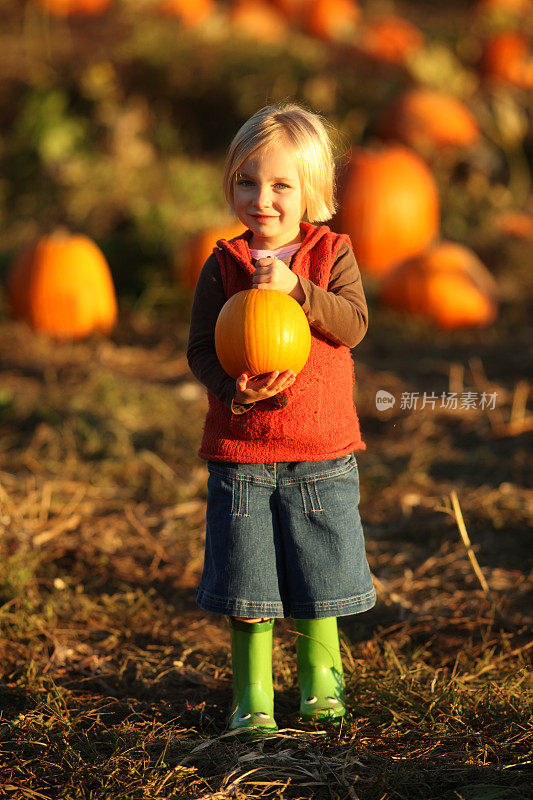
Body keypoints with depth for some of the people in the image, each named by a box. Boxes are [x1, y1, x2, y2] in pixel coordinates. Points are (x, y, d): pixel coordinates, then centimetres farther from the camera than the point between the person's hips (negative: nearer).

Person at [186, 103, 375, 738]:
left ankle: (321, 676, 31)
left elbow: (353, 325, -13)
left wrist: (295, 287, -26)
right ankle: (252, 694, 19)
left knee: (319, 571, 8)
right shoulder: (222, 264, 0)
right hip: (241, 452, 0)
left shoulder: (332, 254, 1)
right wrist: (236, 389, -21)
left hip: (321, 452, 0)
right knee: (246, 582, 3)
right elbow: (200, 348, -3)